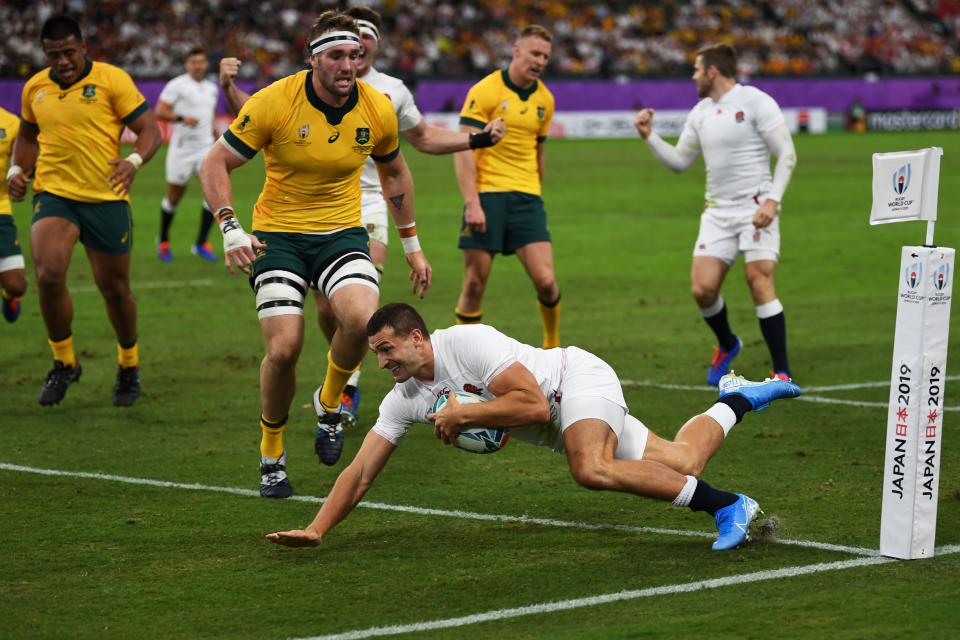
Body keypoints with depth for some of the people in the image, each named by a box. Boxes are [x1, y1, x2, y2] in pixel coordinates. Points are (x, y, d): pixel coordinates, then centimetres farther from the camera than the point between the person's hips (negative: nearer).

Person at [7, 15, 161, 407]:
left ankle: (129, 366, 33)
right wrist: (17, 169, 8)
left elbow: (149, 130, -6)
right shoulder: (35, 88, 9)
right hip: (53, 195, 2)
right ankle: (64, 363, 1)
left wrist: (134, 161, -25)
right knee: (48, 275, -19)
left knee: (114, 289, 7)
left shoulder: (112, 80, -5)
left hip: (105, 198, -2)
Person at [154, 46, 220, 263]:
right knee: (174, 196, 5)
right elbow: (159, 112, -12)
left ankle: (201, 243, -2)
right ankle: (163, 241, 27)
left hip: (206, 147, 5)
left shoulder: (212, 88, 13)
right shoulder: (177, 85, -7)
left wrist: (215, 132, 16)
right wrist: (181, 118, -26)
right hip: (182, 148, -5)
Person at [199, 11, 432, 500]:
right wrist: (229, 226, -23)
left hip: (342, 233, 2)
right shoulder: (274, 101, -16)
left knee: (362, 319, -28)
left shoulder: (378, 109, -5)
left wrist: (412, 244, 18)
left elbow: (394, 172, 15)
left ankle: (329, 404, 4)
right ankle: (272, 454, 9)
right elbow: (216, 163, -9)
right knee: (284, 347, -17)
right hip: (278, 234, -2)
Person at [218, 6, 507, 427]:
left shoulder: (392, 91, 6)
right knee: (326, 309, 1)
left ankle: (347, 392, -12)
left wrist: (480, 138, 10)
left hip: (368, 204, 0)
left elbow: (424, 139, 20)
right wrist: (229, 87, -12)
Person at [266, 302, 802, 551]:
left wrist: (461, 414, -29)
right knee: (681, 463, 10)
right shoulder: (404, 401, -4)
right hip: (561, 426, 8)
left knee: (593, 470, -37)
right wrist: (316, 531, -14)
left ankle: (727, 505, -30)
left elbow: (535, 406, -32)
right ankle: (740, 398, 37)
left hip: (580, 379, -8)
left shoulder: (468, 343, -27)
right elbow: (361, 473, -3)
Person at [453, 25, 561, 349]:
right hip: (486, 195, -4)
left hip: (526, 198, 4)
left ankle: (552, 345, 14)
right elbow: (464, 150, -10)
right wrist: (472, 203, -18)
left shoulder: (544, 99, 11)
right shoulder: (485, 91, -6)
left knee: (545, 280, -9)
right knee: (474, 284, -2)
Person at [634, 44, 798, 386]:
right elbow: (679, 161, 22)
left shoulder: (756, 102, -8)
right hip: (718, 211, 6)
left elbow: (787, 155, -10)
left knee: (760, 283, -15)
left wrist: (772, 201, -19)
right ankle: (727, 345, 25)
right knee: (702, 288, -5)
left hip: (756, 206, -6)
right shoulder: (700, 113, 13)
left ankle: (782, 373, -9)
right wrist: (649, 136, 9)